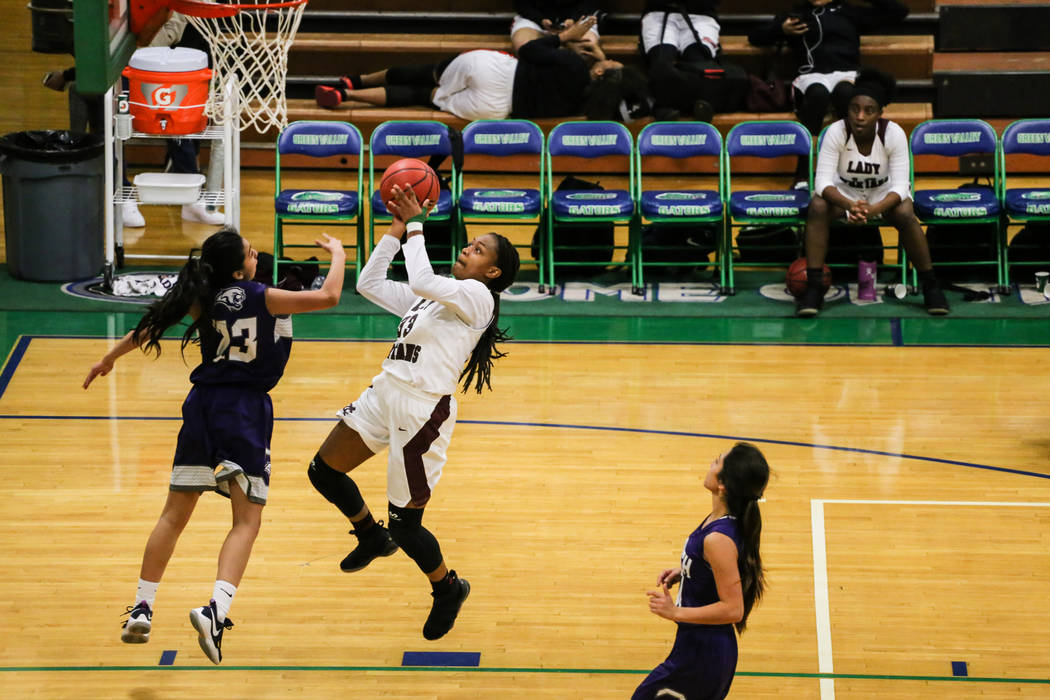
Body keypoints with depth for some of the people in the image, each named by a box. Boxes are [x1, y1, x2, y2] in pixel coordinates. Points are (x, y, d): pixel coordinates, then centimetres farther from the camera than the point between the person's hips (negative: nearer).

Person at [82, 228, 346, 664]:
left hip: (202, 405, 5)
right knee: (247, 521, -3)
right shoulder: (260, 298, -10)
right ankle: (216, 610, -22)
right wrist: (338, 254, 9)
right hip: (245, 410, -5)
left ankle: (142, 608, 14)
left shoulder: (204, 300, 5)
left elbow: (154, 323, 17)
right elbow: (328, 297, -11)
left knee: (175, 515, 13)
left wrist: (110, 359, 32)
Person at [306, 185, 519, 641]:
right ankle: (372, 536, 37)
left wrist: (416, 225, -13)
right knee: (324, 472, 13)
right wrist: (397, 230, 14)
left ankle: (447, 588, 25)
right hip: (386, 393, 9)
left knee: (406, 526, -1)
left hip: (424, 410, -9)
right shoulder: (433, 296, 18)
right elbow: (369, 283, 21)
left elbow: (421, 279, -25)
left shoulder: (476, 296, -9)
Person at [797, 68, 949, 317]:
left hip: (884, 193, 0)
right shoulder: (836, 132, -25)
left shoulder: (894, 133, -24)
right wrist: (849, 205, -48)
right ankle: (813, 288, -25)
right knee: (817, 206, -31)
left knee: (905, 213, -32)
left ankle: (930, 285, -15)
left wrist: (875, 209, -46)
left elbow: (900, 185, -27)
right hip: (844, 191, 0)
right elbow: (823, 181, -29)